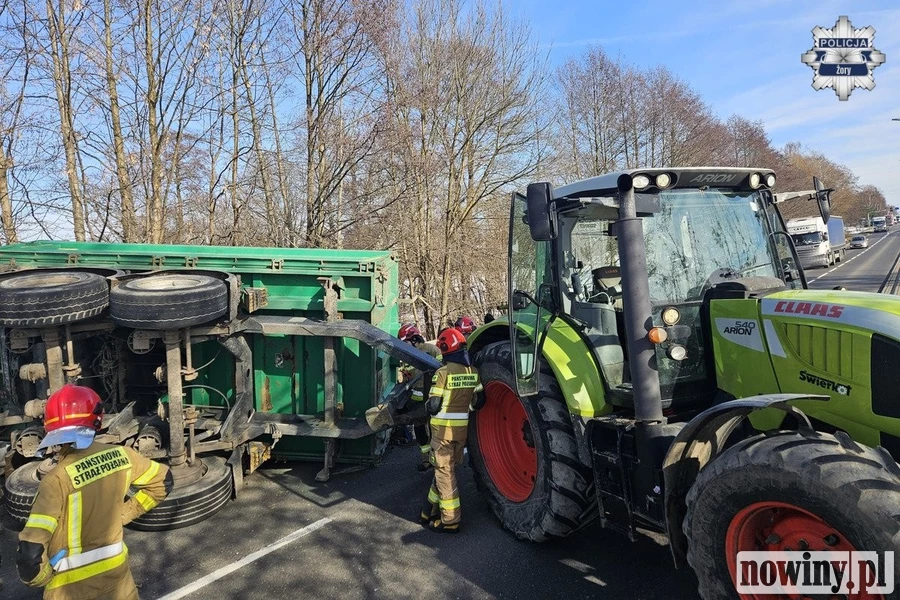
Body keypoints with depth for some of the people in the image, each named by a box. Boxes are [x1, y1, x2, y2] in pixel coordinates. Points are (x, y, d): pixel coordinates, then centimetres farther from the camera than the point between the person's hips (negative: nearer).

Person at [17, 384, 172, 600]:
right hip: (115, 565, 4)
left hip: (72, 581, -3)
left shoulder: (58, 478, -25)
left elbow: (31, 552, -27)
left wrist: (40, 577, -8)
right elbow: (162, 481, 3)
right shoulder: (120, 455, -12)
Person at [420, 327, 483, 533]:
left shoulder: (443, 373, -16)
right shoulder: (473, 371, 1)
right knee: (447, 469, 17)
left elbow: (433, 406, -17)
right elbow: (479, 402, 2)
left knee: (444, 471, 3)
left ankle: (450, 520, 7)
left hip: (443, 427, -6)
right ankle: (432, 512, 29)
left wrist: (428, 406, 5)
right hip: (463, 427, 6)